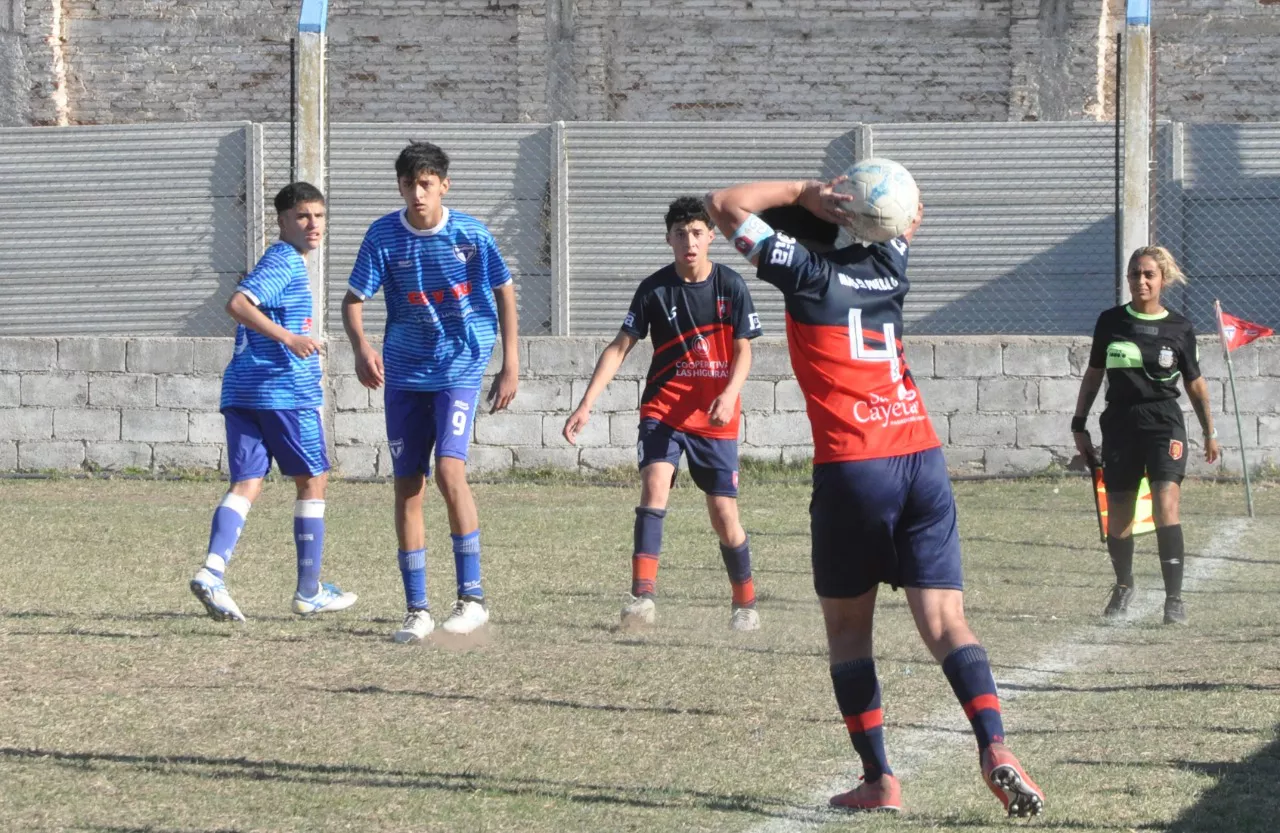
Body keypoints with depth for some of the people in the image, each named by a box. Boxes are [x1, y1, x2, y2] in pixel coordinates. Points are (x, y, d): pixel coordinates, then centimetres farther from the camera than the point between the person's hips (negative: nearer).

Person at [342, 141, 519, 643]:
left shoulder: (471, 234, -7)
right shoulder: (383, 235, -4)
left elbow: (504, 292, 5)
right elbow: (354, 299, -4)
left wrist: (510, 366, 2)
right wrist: (360, 346, -25)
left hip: (460, 368, -3)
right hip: (404, 372, 3)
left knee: (449, 469, -20)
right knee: (406, 485, 1)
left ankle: (472, 597, -10)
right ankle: (417, 610, 9)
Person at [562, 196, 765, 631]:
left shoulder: (731, 285, -4)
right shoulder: (654, 288, -4)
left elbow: (743, 350, -1)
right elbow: (619, 347, -2)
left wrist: (729, 395, -20)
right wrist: (586, 405, -10)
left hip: (716, 416, 0)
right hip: (663, 409, 0)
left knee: (724, 513, -1)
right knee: (655, 481, -24)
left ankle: (745, 604, 21)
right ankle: (642, 595, -30)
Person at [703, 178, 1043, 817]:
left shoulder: (808, 272, 2)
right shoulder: (888, 268, 16)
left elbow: (725, 204, 7)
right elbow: (908, 214, 39)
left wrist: (805, 191, 8)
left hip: (852, 470, -4)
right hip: (923, 459, 4)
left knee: (847, 626, 10)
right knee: (944, 621, -1)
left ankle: (879, 781, 3)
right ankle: (995, 749, -22)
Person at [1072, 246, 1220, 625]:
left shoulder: (1179, 328, 2)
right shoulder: (1111, 322, 4)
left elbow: (1194, 383, 12)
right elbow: (1094, 374, 14)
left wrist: (1210, 432, 16)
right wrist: (1079, 424, 13)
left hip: (1165, 425, -2)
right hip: (1120, 426, 2)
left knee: (1166, 504, -19)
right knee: (1118, 518, 6)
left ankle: (1174, 599, -16)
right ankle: (1123, 586, 32)